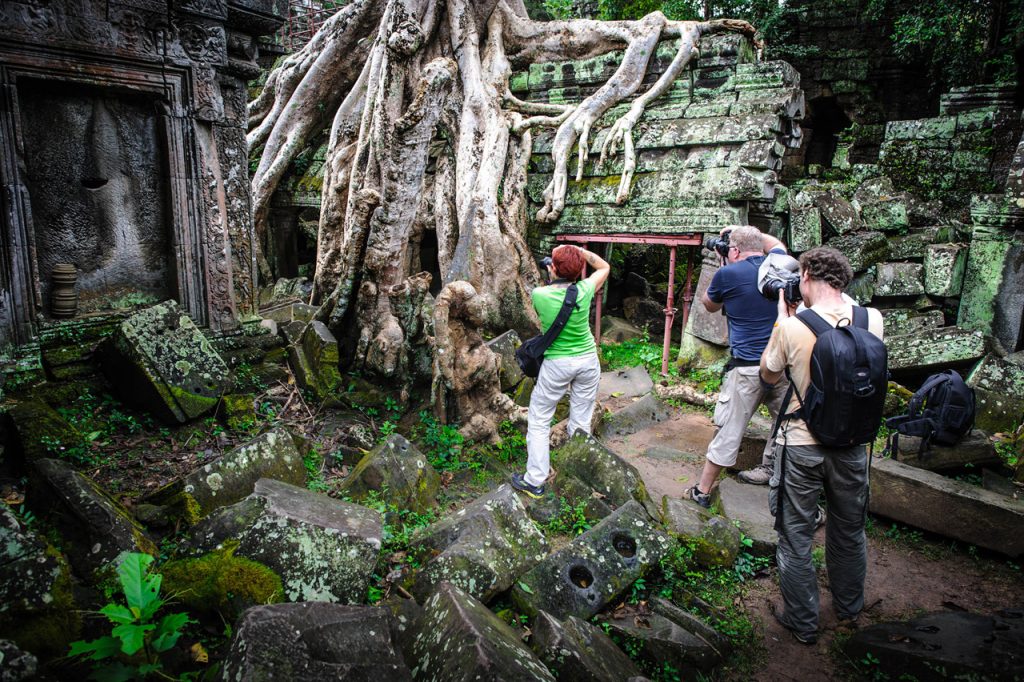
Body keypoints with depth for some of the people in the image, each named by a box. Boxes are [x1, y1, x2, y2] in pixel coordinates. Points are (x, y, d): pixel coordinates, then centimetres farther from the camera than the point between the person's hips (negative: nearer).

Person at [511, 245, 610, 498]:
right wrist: (578, 250, 2)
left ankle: (534, 481, 14)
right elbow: (604, 266, 9)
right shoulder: (583, 291, -11)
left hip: (556, 365, -2)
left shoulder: (539, 295, -15)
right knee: (581, 422, 13)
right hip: (588, 360, 2)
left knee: (539, 421, 11)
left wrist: (552, 275, 11)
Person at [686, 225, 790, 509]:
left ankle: (703, 491, 13)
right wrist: (743, 231, 35)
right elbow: (776, 244, 33)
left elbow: (709, 305, 12)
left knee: (729, 429, 3)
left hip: (747, 366, -5)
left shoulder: (728, 274, -8)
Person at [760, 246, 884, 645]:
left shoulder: (792, 327, -18)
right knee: (849, 531, 24)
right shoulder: (872, 320, -9)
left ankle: (802, 623, 26)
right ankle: (849, 610, 44)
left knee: (795, 536, 13)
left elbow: (769, 375, 0)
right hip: (851, 444, 4)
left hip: (801, 445, -4)